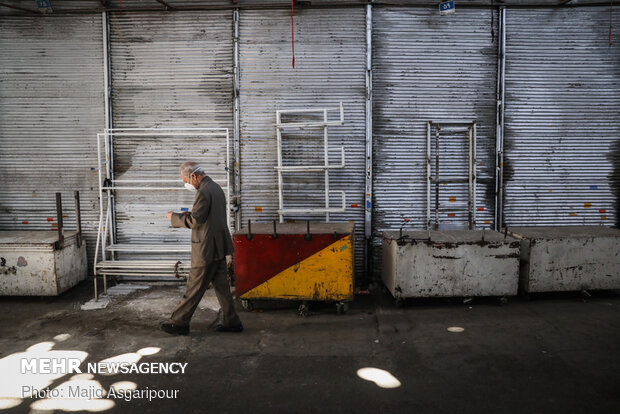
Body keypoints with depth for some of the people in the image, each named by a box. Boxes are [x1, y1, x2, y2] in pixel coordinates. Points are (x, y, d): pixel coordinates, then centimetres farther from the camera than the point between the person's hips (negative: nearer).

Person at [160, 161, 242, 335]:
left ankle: (179, 323, 12)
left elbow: (194, 221, -20)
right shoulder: (216, 187, 13)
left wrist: (174, 217, -6)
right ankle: (230, 321, 19)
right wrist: (189, 214, 13)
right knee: (221, 285, 14)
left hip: (207, 249, -10)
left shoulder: (204, 192, -18)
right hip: (218, 247, 10)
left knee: (194, 287, 1)